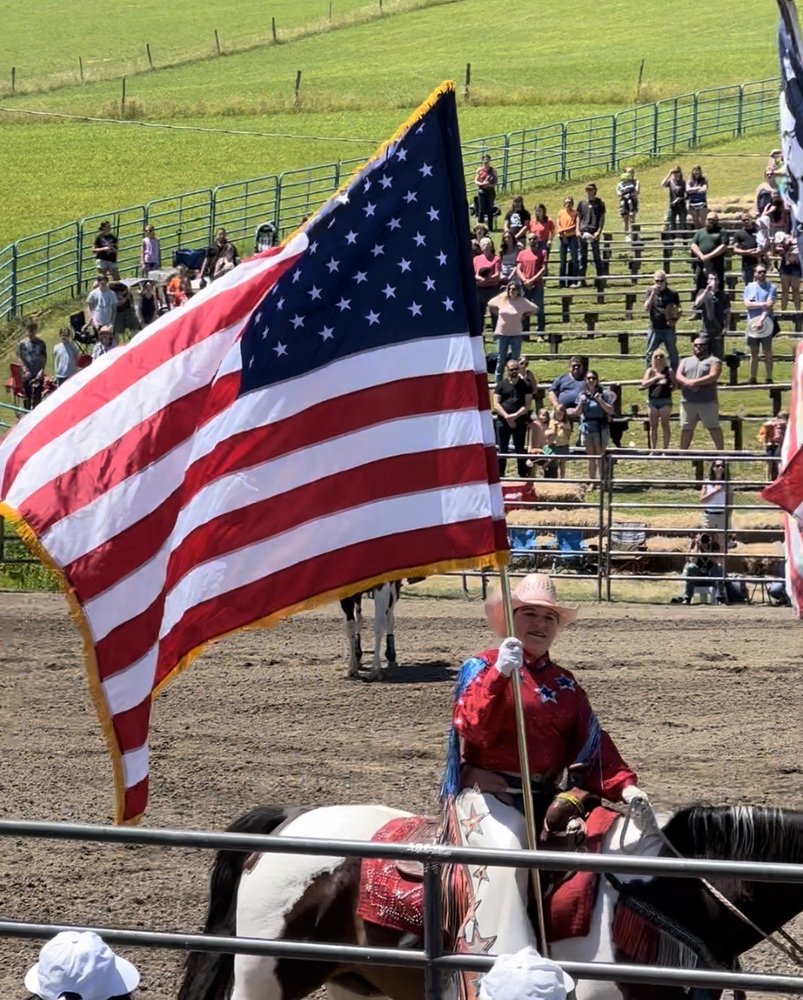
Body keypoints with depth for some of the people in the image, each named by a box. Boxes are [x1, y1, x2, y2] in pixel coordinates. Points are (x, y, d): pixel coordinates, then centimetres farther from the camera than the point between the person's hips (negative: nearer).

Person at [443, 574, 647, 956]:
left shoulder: (564, 684, 18)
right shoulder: (482, 667, 2)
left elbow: (593, 745, 9)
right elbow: (472, 727, -15)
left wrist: (623, 786, -8)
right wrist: (500, 674, -28)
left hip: (546, 796, 6)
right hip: (488, 793, -6)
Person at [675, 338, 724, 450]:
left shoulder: (713, 361, 6)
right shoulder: (685, 361, 20)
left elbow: (713, 376, -10)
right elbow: (678, 376, 7)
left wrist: (695, 382, -17)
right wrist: (688, 383, -15)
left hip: (708, 402, -4)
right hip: (687, 402, 4)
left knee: (713, 427, -7)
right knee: (686, 428, 7)